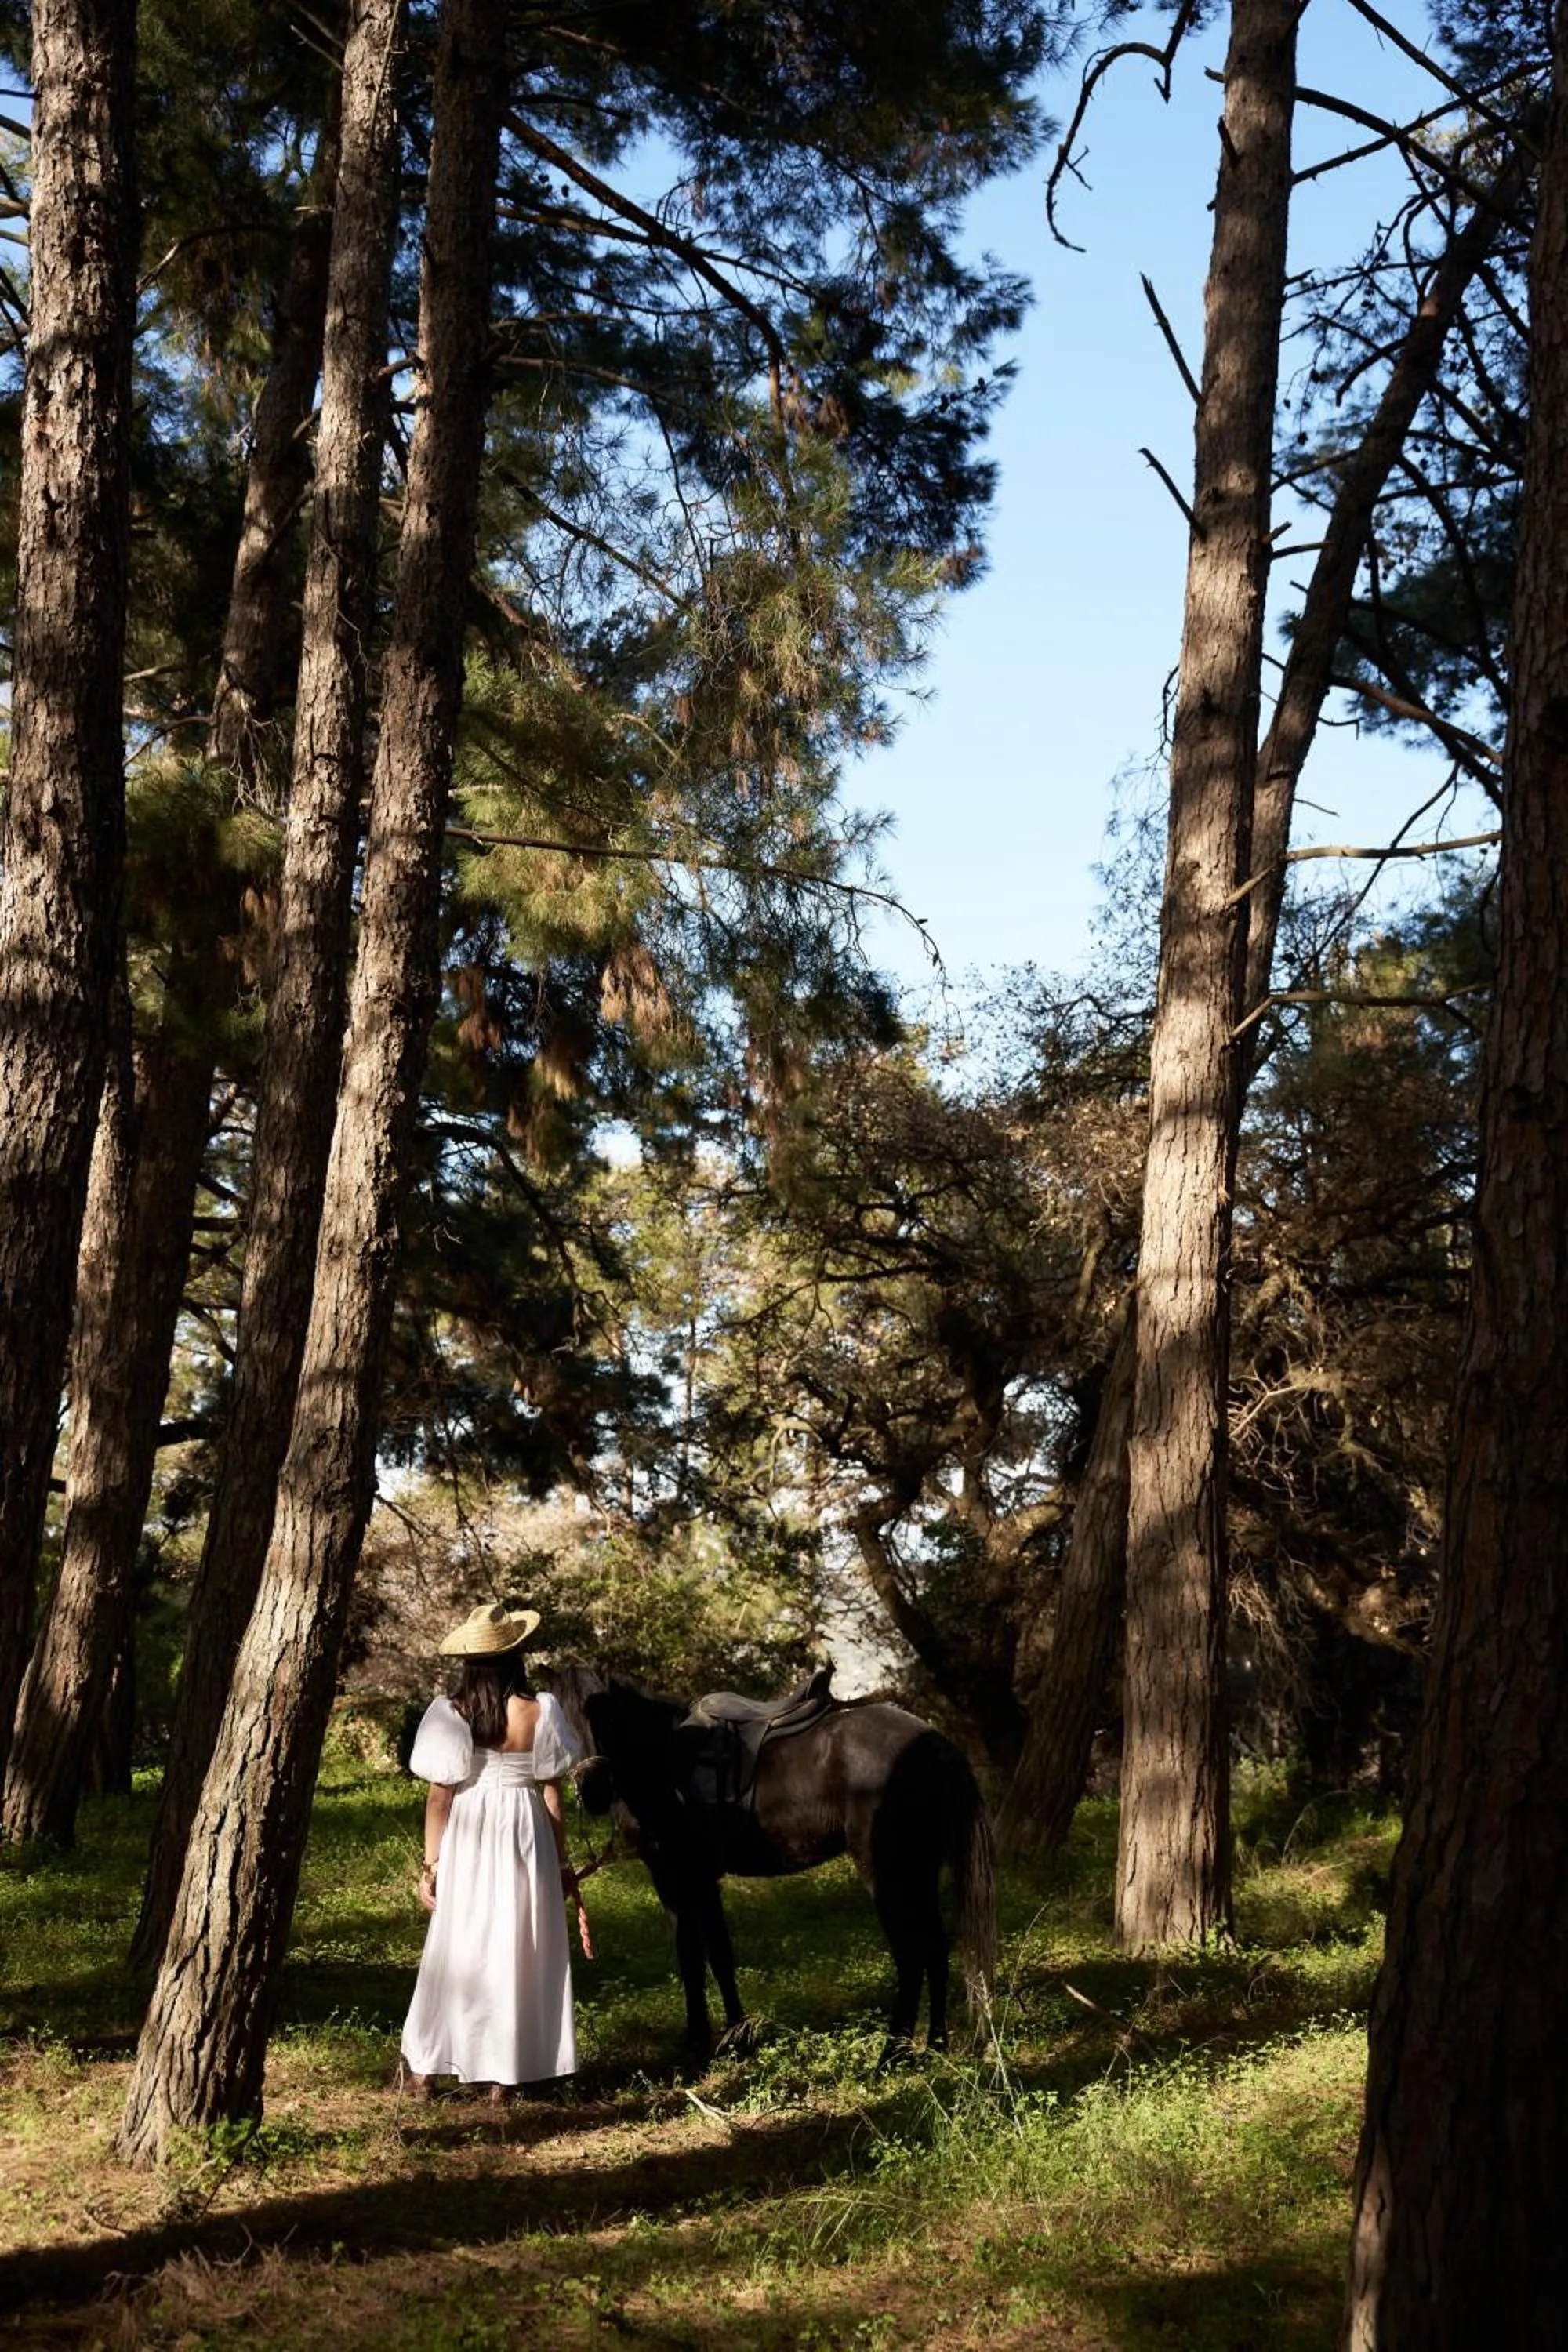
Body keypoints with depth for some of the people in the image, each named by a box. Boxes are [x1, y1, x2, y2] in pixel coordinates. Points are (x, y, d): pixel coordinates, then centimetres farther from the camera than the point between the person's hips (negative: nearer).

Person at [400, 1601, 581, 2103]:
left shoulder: (450, 1713, -9)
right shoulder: (541, 1711, -8)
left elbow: (438, 1797, -7)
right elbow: (552, 1793, -2)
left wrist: (431, 1865, 0)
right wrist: (562, 1861, 7)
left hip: (465, 1844, 0)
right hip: (523, 1839, 0)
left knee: (455, 1950, 12)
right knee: (516, 1951, 9)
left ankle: (424, 2070, 17)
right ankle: (503, 2075, 13)